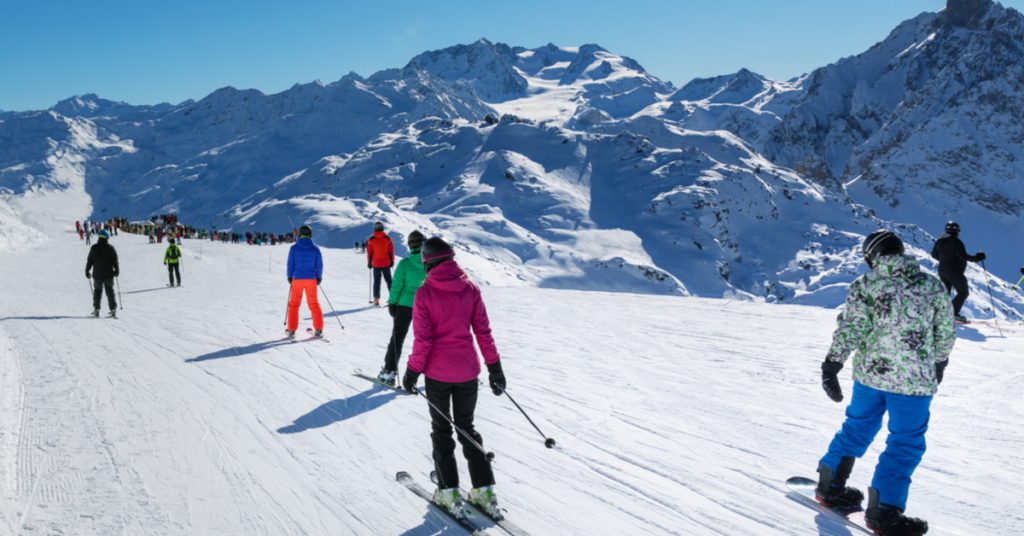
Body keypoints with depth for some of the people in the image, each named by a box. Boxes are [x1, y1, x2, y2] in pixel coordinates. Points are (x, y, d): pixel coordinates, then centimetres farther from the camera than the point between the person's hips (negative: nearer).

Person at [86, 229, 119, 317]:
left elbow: (89, 261, 1)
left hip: (97, 274, 0)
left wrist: (87, 271, 11)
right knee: (110, 291, 7)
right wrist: (117, 270, 10)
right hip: (108, 274, 0)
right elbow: (115, 260, -2)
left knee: (97, 291, 13)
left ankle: (96, 309, 8)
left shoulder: (94, 248, -3)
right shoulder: (110, 248, -5)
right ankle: (113, 309, 2)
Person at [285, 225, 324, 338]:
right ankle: (318, 329, 8)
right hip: (311, 279, 1)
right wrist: (319, 278, 15)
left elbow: (290, 264, -2)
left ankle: (292, 330, 9)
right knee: (314, 303, 11)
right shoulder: (315, 249, -3)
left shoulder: (294, 248, -6)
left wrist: (290, 277, 12)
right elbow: (319, 265, 1)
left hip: (297, 279, -1)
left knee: (294, 304, 9)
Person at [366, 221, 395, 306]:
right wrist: (392, 261, 10)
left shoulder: (371, 240, -5)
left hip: (376, 264, 0)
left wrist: (369, 262, 9)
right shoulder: (387, 238, -3)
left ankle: (376, 299, 0)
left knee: (376, 281, 4)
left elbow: (369, 252, -1)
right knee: (388, 280, 11)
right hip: (386, 263, 0)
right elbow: (391, 251, 0)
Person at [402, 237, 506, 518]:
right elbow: (483, 331, -1)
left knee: (441, 430, 13)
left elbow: (422, 339, -13)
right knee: (467, 427, 18)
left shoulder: (425, 293, -12)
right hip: (467, 370, 3)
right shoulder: (470, 288, -3)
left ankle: (449, 491, 13)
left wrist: (413, 372, -3)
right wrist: (495, 367, 5)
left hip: (438, 372, -3)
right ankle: (484, 490, 16)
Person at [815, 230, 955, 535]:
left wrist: (831, 366, -9)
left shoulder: (864, 285, -4)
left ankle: (830, 485, 29)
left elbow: (850, 329, -11)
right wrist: (939, 364, 23)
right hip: (914, 381, -2)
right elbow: (946, 332, 7)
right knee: (906, 444, 6)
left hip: (869, 374, 2)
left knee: (858, 427, 20)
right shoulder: (932, 285, -1)